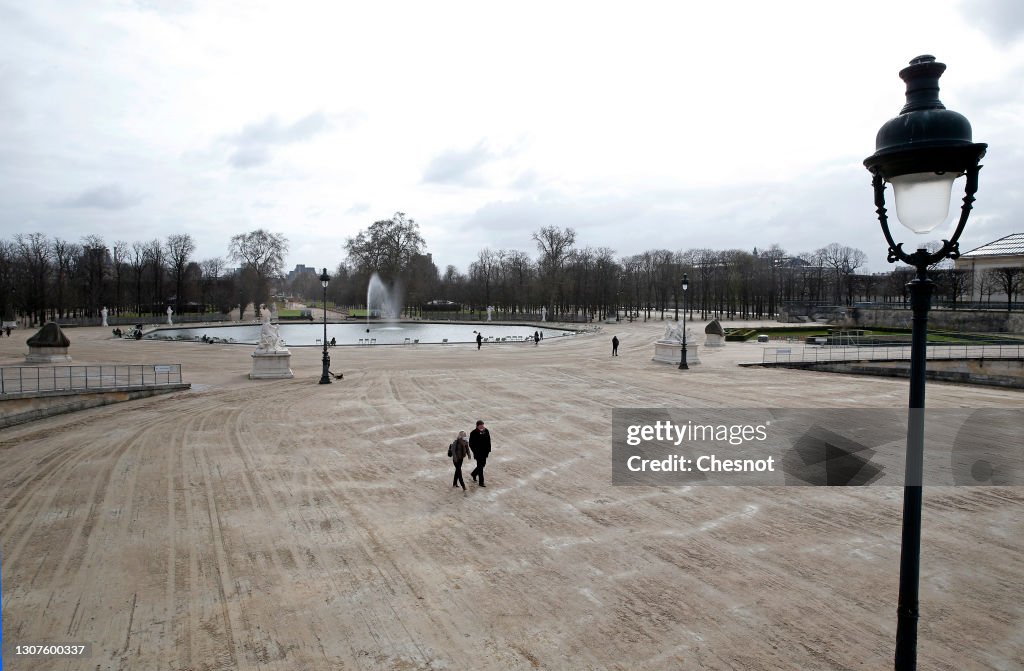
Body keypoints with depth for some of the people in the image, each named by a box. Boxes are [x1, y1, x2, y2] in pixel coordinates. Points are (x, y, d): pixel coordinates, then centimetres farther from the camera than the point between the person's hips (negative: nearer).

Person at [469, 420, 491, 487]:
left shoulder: (486, 431, -1)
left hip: (485, 452, 6)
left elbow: (488, 441, 8)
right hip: (478, 453, -6)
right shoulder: (474, 433, -17)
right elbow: (471, 444, -12)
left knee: (483, 464, 18)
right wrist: (475, 451, -17)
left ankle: (473, 474, 44)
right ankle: (481, 482, 9)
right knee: (480, 466, -1)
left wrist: (488, 449, 4)